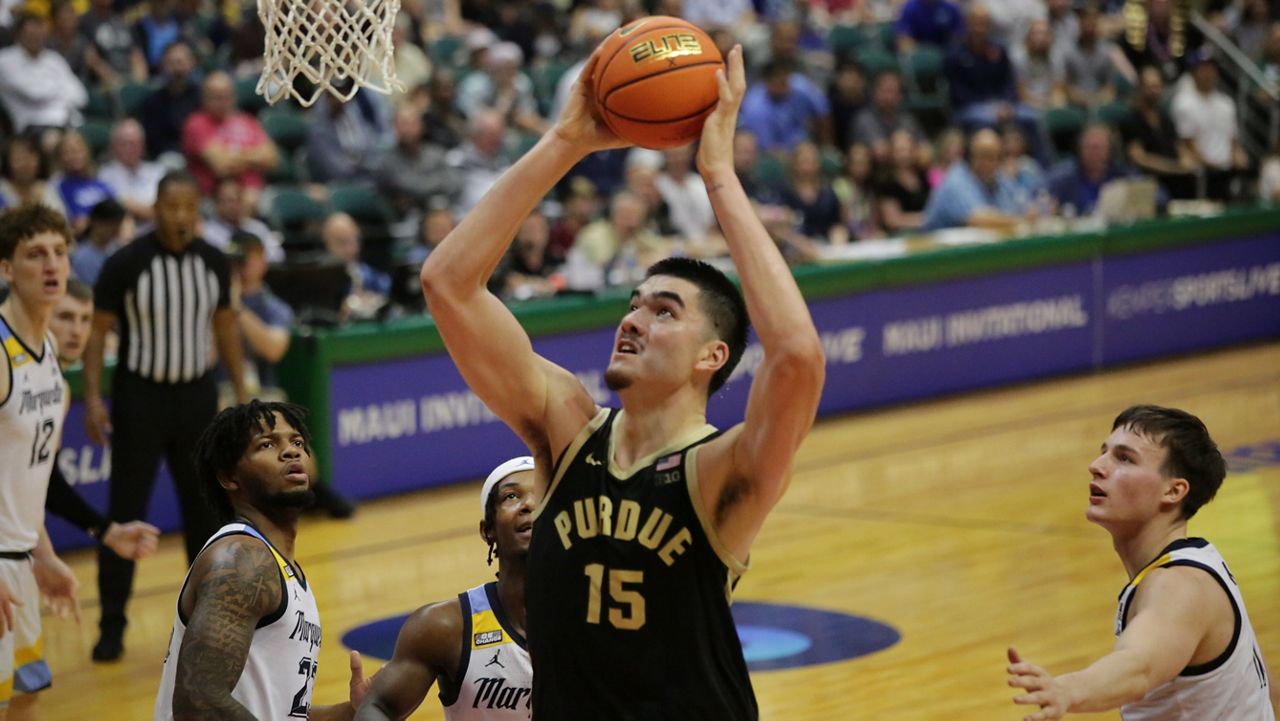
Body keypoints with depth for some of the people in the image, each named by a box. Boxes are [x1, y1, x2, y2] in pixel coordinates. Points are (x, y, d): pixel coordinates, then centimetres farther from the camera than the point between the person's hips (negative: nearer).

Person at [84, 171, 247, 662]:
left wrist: (240, 391, 9)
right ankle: (112, 623, 6)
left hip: (197, 395, 4)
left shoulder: (214, 263, -1)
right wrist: (93, 398, -14)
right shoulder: (126, 264, -13)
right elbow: (97, 331, -7)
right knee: (125, 514, -2)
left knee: (205, 509, 9)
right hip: (140, 397, -4)